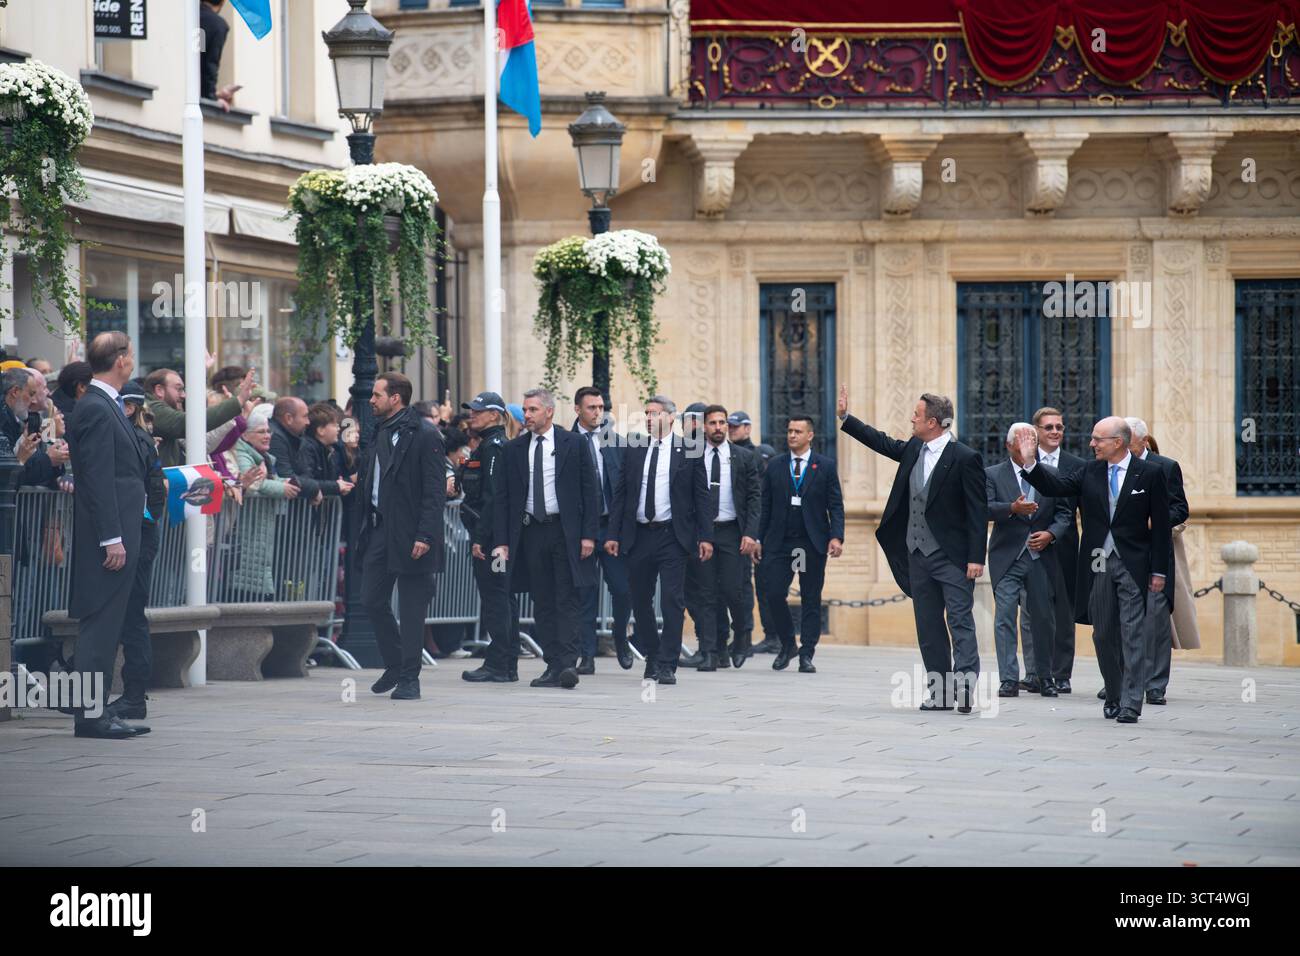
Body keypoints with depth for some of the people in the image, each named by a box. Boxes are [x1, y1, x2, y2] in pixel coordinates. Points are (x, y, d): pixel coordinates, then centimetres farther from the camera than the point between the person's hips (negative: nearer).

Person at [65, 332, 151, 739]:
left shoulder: (106, 406, 17)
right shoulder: (96, 409, -14)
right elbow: (98, 478, -19)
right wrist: (112, 538, -22)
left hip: (119, 532, 10)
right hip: (107, 534, -10)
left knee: (105, 625, 11)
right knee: (100, 624, -8)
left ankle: (98, 709, 15)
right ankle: (90, 714, -7)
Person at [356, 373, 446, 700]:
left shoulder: (424, 436, -10)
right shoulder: (380, 433, 14)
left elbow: (435, 490, -13)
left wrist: (424, 535, -20)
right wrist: (365, 526, 12)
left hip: (409, 534, -8)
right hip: (379, 528, 8)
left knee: (411, 608, -1)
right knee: (372, 600, 7)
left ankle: (409, 679, 4)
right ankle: (394, 665, 23)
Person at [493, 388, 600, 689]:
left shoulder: (573, 444, 0)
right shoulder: (514, 449, 8)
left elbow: (590, 491, 0)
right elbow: (503, 497, 8)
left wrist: (589, 534, -8)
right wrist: (501, 540, -1)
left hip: (566, 531, -4)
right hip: (531, 531, 4)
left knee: (568, 600, -8)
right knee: (542, 604, 5)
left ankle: (568, 663, -14)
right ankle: (553, 666, 8)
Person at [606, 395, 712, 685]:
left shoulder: (688, 452, 2)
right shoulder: (634, 452, 10)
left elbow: (701, 497, 2)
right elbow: (620, 495, 10)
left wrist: (705, 536, -5)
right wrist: (613, 535, 2)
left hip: (672, 536, -4)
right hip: (639, 536, 4)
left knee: (672, 601, -8)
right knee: (640, 600, 10)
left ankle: (667, 666, -6)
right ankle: (652, 657, 26)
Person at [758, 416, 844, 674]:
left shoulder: (826, 466, 4)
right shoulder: (775, 466, 10)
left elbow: (836, 506, 1)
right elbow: (765, 506, 10)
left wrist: (836, 537, -12)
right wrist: (759, 539, 3)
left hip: (812, 544, -1)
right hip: (779, 543, 1)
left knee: (811, 600, 2)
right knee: (775, 594, -7)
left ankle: (806, 655, 6)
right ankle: (787, 644, 13)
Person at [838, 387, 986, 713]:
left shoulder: (965, 458, -13)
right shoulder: (914, 450, 8)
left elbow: (978, 511, -14)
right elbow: (881, 442, 26)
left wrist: (976, 558, -17)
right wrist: (844, 417, 24)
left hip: (952, 557, -8)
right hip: (918, 554, 8)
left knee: (961, 622, -10)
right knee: (928, 626, 9)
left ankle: (964, 686, -15)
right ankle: (940, 691, 14)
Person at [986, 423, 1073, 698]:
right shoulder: (993, 475, 3)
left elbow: (1064, 511, 9)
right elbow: (985, 507, -11)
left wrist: (1051, 533, -9)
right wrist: (1012, 508, -28)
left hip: (1041, 557, 2)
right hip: (1007, 557, -2)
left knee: (1044, 618, 8)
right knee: (1004, 616, -9)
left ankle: (1044, 677, 21)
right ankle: (1009, 680, -9)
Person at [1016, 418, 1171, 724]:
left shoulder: (1149, 474, -3)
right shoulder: (1090, 472, 7)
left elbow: (1160, 525, -2)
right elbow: (1055, 486, 0)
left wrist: (1159, 571, -5)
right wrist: (1030, 463, -16)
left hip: (1132, 565, -4)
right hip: (1098, 564, 4)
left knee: (1132, 635, -7)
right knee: (1103, 635, 8)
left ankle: (1130, 704, -7)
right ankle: (1114, 697, 21)